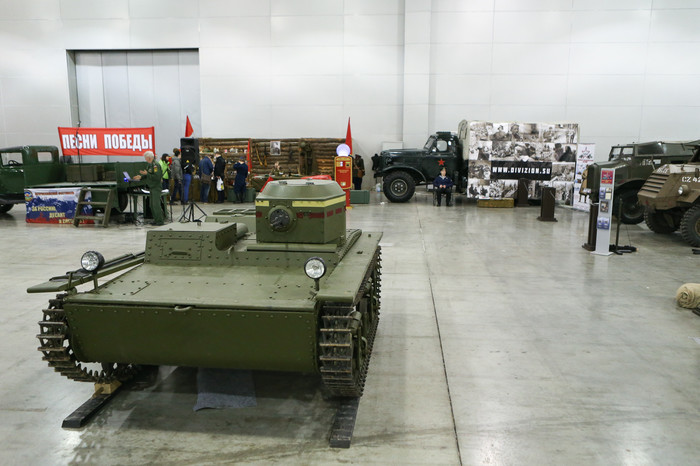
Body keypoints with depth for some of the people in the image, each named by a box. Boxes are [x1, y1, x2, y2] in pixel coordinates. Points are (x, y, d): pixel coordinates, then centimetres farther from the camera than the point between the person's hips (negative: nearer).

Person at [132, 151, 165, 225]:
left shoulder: (156, 165, -16)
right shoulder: (149, 165, 14)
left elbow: (157, 177, -23)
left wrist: (146, 174, -21)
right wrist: (141, 177, 6)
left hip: (156, 187, -10)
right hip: (151, 187, 10)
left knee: (156, 204, -10)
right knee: (152, 205, 11)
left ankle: (159, 221, -6)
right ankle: (156, 220, 18)